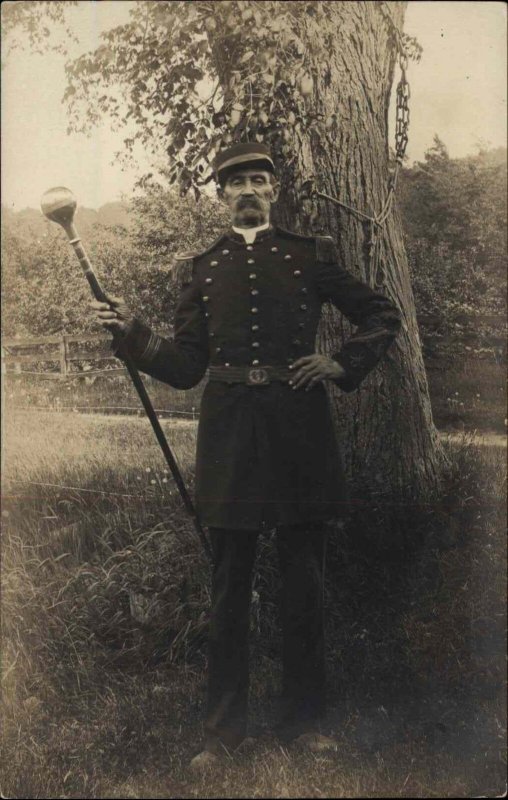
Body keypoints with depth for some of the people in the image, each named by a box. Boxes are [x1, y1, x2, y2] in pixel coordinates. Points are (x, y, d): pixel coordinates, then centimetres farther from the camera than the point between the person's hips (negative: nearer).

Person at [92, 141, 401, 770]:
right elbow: (185, 366, 7)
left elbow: (383, 316, 12)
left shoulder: (309, 255, 7)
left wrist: (343, 364, -2)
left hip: (299, 425, 0)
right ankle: (223, 730, 20)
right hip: (230, 430, 1)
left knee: (304, 580, 7)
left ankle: (303, 721, 24)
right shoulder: (201, 267, 10)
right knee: (229, 584, 6)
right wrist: (132, 331, -6)